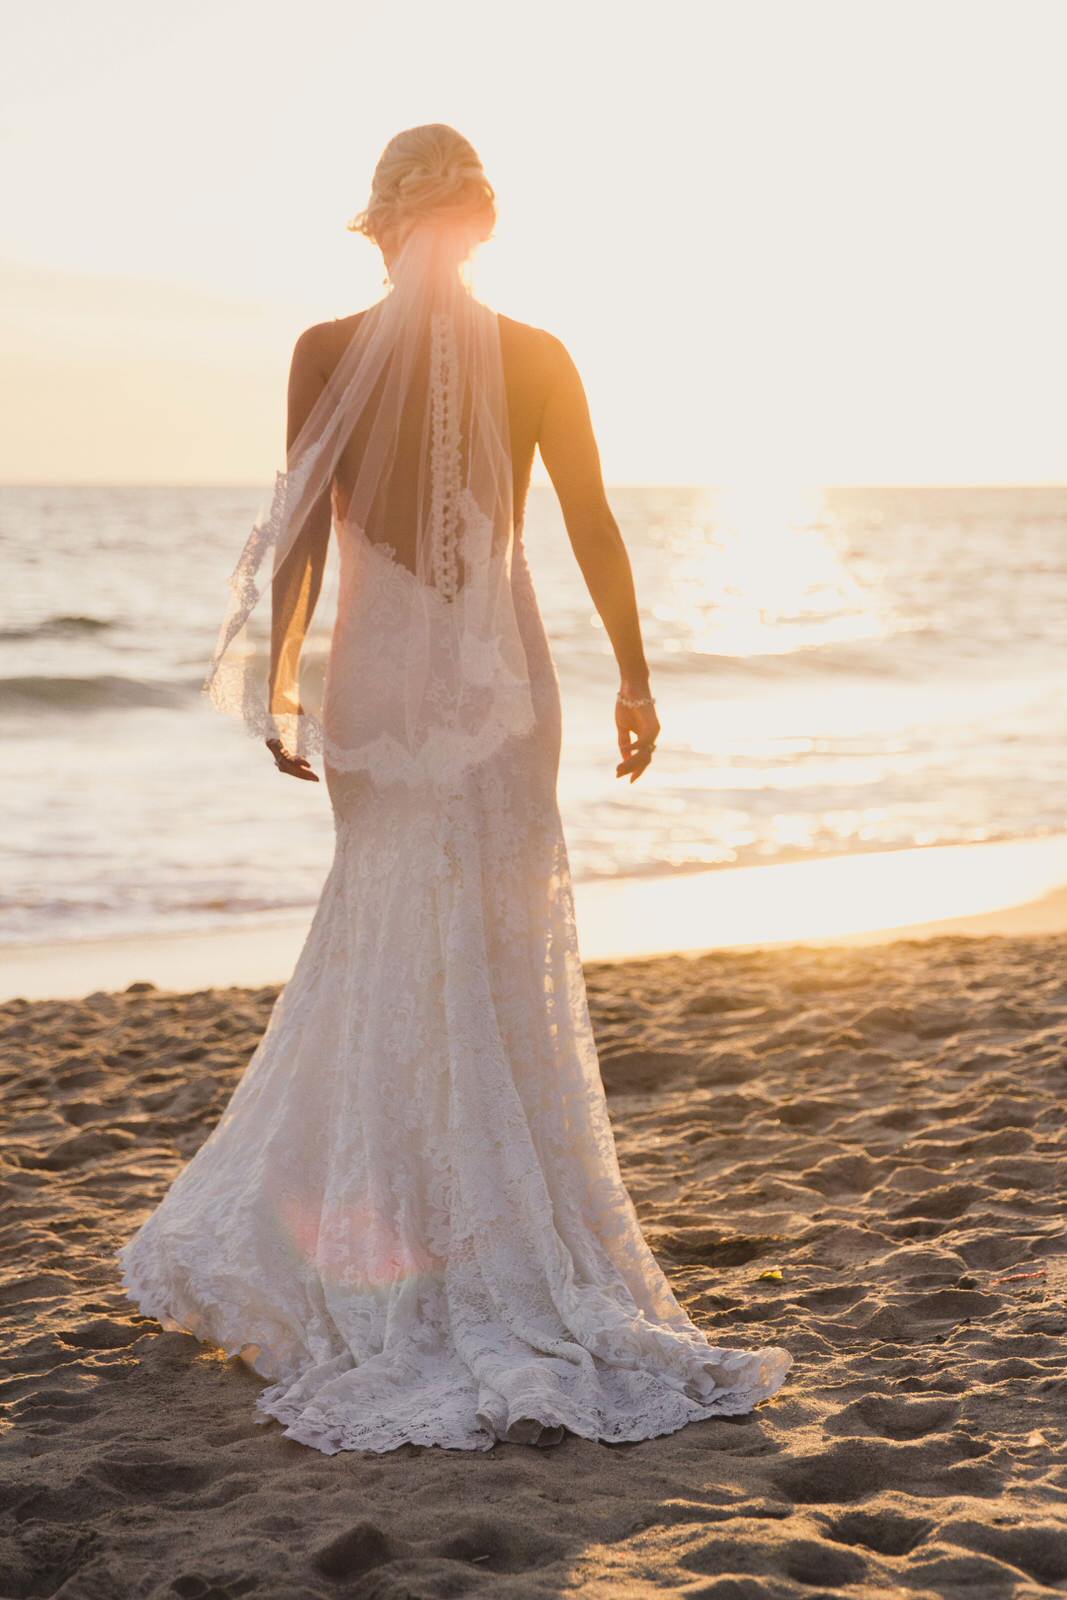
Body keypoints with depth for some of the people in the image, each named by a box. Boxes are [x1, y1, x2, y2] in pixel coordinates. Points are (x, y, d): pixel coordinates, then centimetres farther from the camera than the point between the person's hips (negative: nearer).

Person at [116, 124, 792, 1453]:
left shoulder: (330, 352, -5)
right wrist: (634, 675, 13)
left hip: (381, 674, -1)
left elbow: (306, 528, -8)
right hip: (503, 676, 1)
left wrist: (279, 674, -1)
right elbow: (595, 533, 3)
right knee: (489, 958, 10)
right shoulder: (538, 358, 0)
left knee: (387, 950, 9)